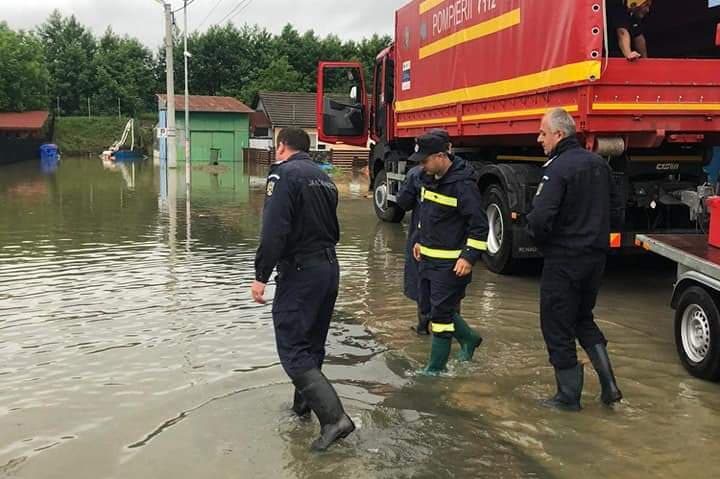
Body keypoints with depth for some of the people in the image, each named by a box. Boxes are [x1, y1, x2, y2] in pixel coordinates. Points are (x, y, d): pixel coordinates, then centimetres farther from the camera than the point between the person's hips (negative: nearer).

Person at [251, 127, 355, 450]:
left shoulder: (284, 173, -12)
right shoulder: (324, 177, 14)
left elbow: (274, 229, -22)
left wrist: (261, 275, -18)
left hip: (300, 271, -9)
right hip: (330, 266, 9)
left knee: (292, 347, -7)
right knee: (312, 342, 20)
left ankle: (334, 417, -15)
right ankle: (304, 402, 35)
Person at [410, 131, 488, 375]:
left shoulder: (463, 185, -19)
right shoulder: (429, 178, 7)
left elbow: (479, 224, -19)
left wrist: (469, 257, -22)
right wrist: (421, 241, 21)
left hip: (451, 263, -9)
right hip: (428, 257, 9)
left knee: (441, 313, -3)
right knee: (428, 308, 16)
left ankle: (436, 367, 11)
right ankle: (469, 339, 36)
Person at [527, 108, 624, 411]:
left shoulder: (558, 168, -18)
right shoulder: (599, 164, 7)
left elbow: (540, 218, -27)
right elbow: (616, 213, 12)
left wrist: (538, 236, -7)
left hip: (564, 260, -8)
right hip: (596, 257, 8)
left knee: (557, 328, 6)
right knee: (583, 319, 24)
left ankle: (569, 396, 16)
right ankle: (609, 384, 16)